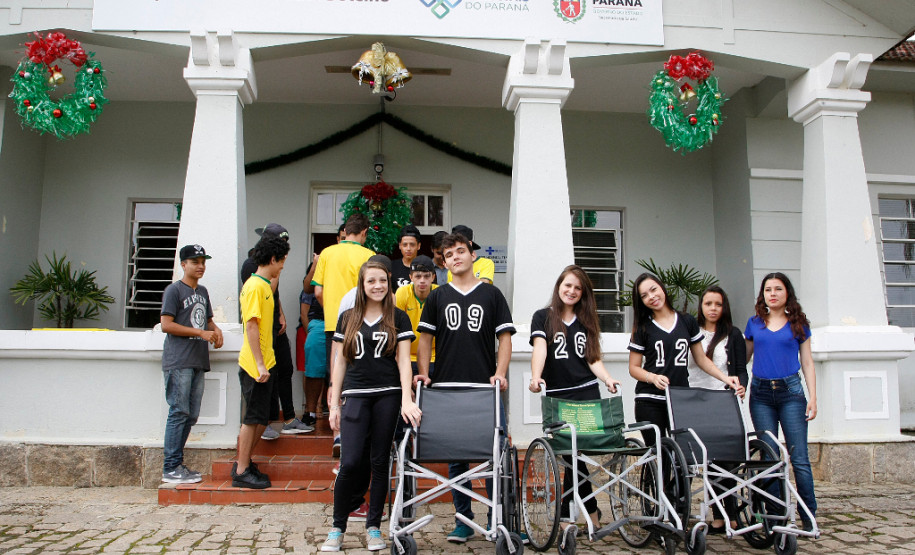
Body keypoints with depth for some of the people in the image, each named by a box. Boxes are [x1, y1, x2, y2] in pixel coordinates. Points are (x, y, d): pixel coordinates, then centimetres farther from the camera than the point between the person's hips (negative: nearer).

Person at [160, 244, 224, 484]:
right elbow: (166, 325, -11)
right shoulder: (174, 290, -3)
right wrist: (201, 333, -14)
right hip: (178, 362, -7)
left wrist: (216, 329, 7)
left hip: (198, 361, 8)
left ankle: (177, 464, 16)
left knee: (191, 415, 7)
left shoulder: (203, 291, 20)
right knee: (179, 413, -9)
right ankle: (171, 468, -3)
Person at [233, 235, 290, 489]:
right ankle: (242, 472, 8)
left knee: (260, 418, 15)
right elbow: (252, 326, -21)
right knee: (253, 418, -1)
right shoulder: (256, 286, -15)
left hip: (262, 363, 10)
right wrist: (260, 364, -22)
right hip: (256, 365, -10)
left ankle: (244, 463, 25)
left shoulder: (261, 284, 14)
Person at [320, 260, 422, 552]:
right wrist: (334, 403, 7)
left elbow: (403, 360, 0)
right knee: (351, 462, -7)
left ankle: (373, 527, 18)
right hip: (355, 396, 1)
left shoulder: (398, 318, 5)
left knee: (380, 462, 5)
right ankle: (337, 528, 10)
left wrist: (407, 400, -12)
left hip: (388, 396, 0)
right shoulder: (348, 319, 10)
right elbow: (340, 362, 11)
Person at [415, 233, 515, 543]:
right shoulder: (437, 297, 12)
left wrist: (500, 373, -7)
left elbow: (505, 337, 6)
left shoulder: (491, 294, 8)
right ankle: (463, 519, 18)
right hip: (448, 389, 2)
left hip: (486, 389, -1)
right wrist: (424, 373, -1)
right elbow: (425, 338, 11)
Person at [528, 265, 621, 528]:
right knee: (573, 455, 0)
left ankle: (566, 515, 12)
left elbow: (593, 359, 11)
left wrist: (607, 379, -9)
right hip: (557, 396, -2)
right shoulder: (543, 317, 4)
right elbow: (539, 348, -12)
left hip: (587, 394, 3)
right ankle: (592, 511, 14)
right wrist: (536, 377, -29)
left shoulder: (586, 322, 16)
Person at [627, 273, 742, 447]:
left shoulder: (687, 322, 10)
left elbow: (701, 359, 16)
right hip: (650, 402, -1)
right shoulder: (643, 328, 5)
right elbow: (634, 368, 5)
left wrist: (724, 377, 3)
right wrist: (653, 377, -14)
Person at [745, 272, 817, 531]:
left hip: (791, 391, -2)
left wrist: (813, 397, 1)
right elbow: (743, 357, 18)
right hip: (761, 393, 2)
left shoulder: (798, 323, 7)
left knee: (799, 457, -6)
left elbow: (807, 362, 8)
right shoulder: (754, 323, 11)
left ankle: (809, 517, 4)